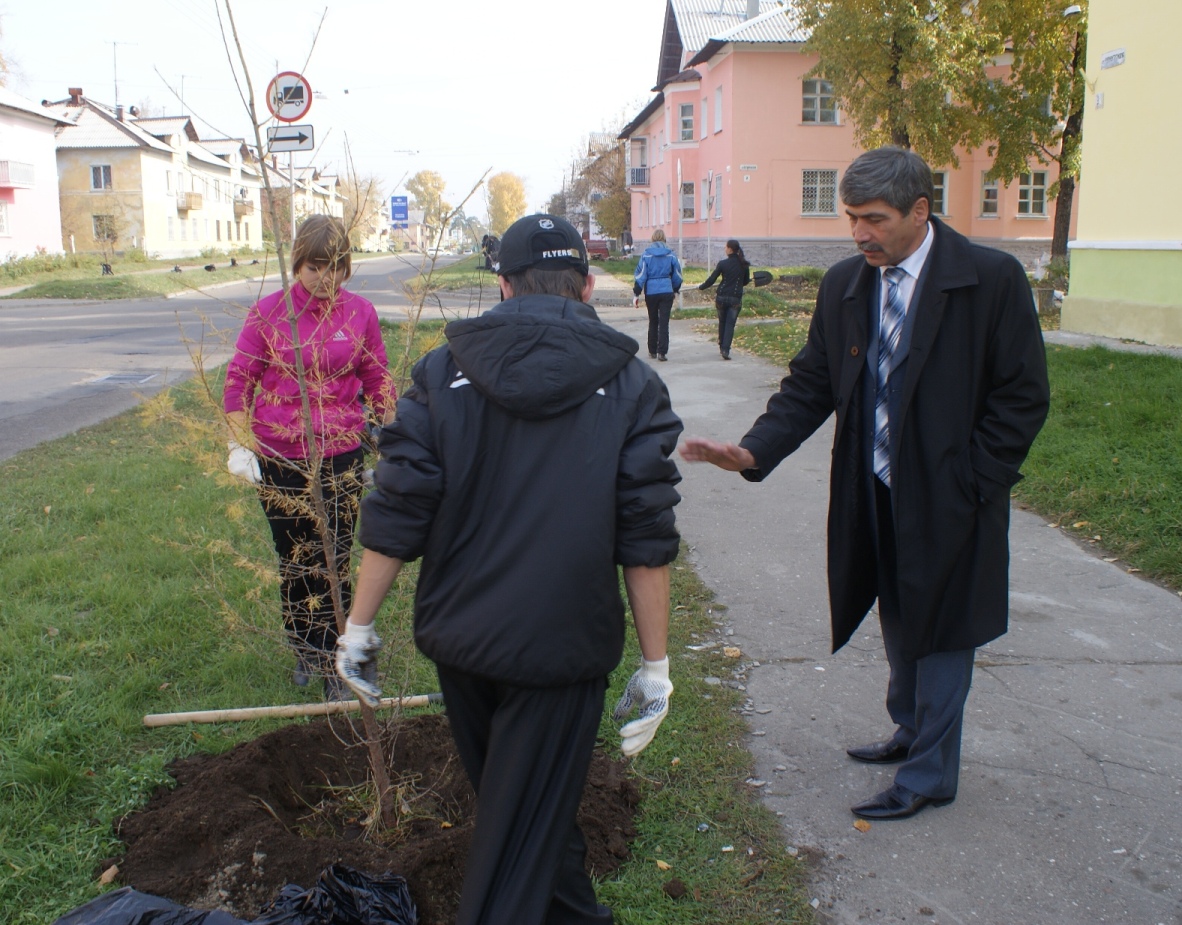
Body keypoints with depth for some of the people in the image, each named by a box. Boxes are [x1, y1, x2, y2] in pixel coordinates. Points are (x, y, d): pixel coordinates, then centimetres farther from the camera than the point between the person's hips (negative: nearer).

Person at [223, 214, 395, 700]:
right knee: (293, 558, 12)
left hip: (341, 455, 0)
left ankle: (334, 663, 12)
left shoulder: (360, 313, 0)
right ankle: (303, 649, 32)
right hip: (279, 457, 0)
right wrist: (239, 444, -3)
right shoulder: (268, 311, -3)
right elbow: (239, 377, 2)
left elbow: (377, 381, 10)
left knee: (334, 561, 0)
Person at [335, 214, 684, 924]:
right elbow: (648, 540, -9)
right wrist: (656, 664, -2)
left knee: (530, 807, 26)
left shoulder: (445, 371, -3)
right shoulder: (630, 385, -7)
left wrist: (360, 627, 4)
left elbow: (395, 515, -6)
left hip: (459, 639, 4)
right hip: (561, 648, -3)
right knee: (521, 839, 9)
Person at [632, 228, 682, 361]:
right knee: (664, 322, 0)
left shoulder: (646, 255, -4)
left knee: (653, 322, 14)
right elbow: (677, 275, 10)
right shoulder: (671, 255, 1)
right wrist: (676, 290, 26)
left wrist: (636, 294, 0)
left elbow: (640, 275, -6)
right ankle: (662, 352, -8)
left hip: (651, 292, 0)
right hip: (667, 292, 0)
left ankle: (652, 351, 20)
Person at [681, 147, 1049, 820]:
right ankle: (911, 731, 44)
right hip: (875, 494, 5)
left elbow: (1023, 396, -11)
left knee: (939, 630, 8)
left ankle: (929, 776, 24)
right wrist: (754, 450, -13)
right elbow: (812, 384, 2)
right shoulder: (843, 285, 1)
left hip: (947, 500, -5)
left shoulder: (993, 279, -14)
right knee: (899, 621, 21)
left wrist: (968, 486, -15)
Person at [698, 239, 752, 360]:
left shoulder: (723, 263, -6)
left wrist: (701, 287, 12)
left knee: (722, 322, 18)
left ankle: (722, 346, 27)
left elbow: (712, 279, -3)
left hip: (721, 296, 0)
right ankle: (725, 349, -10)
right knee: (730, 324, 2)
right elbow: (746, 281, 11)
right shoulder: (744, 264, 0)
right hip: (736, 298, 0)